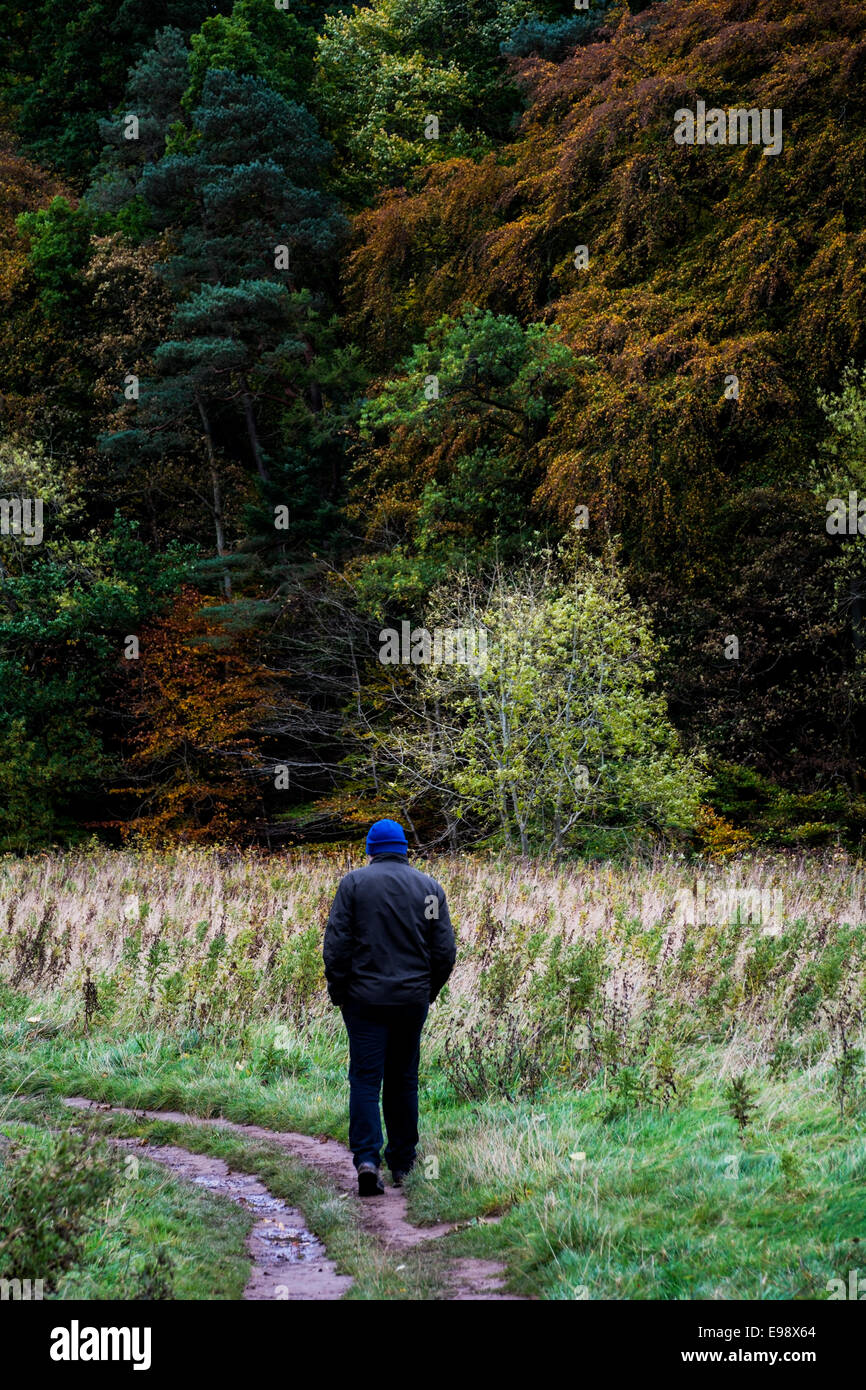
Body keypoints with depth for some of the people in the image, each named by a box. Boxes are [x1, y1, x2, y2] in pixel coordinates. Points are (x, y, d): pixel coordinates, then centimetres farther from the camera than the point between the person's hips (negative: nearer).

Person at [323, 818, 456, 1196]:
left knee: (366, 1080, -2)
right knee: (403, 1081, 13)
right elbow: (445, 951, 4)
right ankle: (401, 1163, 18)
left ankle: (367, 1159, -18)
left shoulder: (354, 882, -1)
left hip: (365, 999, -2)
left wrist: (338, 992, 3)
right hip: (413, 1000, 2)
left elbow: (336, 944, -7)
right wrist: (429, 991, 17)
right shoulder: (429, 887, 6)